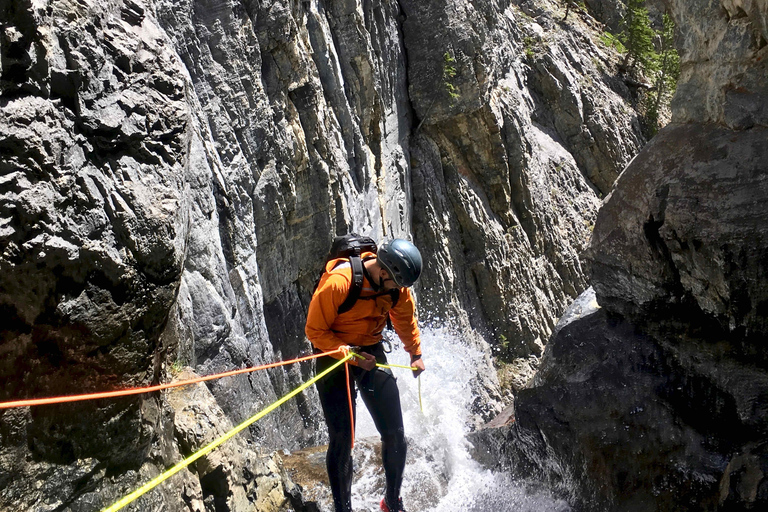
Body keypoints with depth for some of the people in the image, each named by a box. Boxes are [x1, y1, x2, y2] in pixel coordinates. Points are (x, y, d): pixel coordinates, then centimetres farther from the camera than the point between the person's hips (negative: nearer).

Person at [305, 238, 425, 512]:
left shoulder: (397, 286, -8)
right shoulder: (337, 283, -26)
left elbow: (406, 319, 14)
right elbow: (315, 330, -18)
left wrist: (416, 353, 18)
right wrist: (351, 356, -24)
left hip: (372, 353, 5)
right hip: (335, 355, -4)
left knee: (395, 434, 1)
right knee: (341, 440, -8)